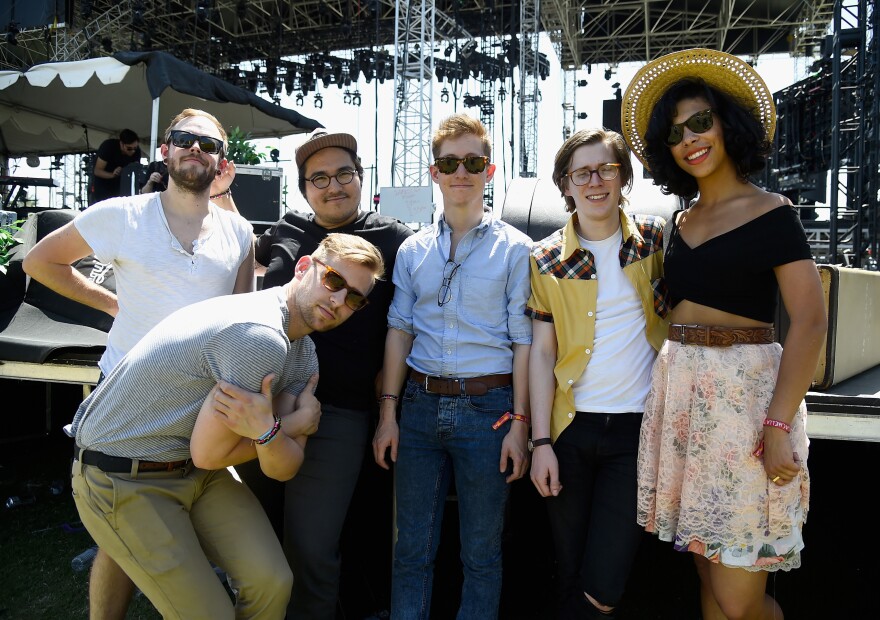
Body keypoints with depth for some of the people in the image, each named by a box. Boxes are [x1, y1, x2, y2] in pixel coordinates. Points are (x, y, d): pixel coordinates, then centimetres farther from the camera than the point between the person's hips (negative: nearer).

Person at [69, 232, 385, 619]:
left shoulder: (303, 355, 1)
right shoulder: (261, 337, -29)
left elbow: (283, 470, -6)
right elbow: (208, 453, -22)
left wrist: (268, 431, -26)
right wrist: (294, 424, -15)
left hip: (197, 471, 8)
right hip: (123, 481, -8)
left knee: (271, 582, -2)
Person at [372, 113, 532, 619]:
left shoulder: (515, 248, 1)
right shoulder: (413, 250, 10)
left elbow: (523, 341, -1)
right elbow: (399, 330, 9)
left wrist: (519, 423, -6)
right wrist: (388, 413, 4)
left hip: (486, 407, -2)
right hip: (421, 406, 3)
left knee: (482, 553, 10)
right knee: (413, 548, 11)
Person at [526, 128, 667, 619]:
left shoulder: (657, 239, 2)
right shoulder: (547, 260, 3)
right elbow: (541, 351, 3)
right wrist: (541, 441, -2)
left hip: (638, 429, -1)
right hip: (571, 427, 1)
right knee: (570, 576, 13)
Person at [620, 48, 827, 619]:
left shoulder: (771, 213, -3)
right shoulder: (682, 222, 15)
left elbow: (810, 321, -11)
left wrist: (778, 426, -19)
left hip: (745, 392, -6)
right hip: (680, 391, 6)